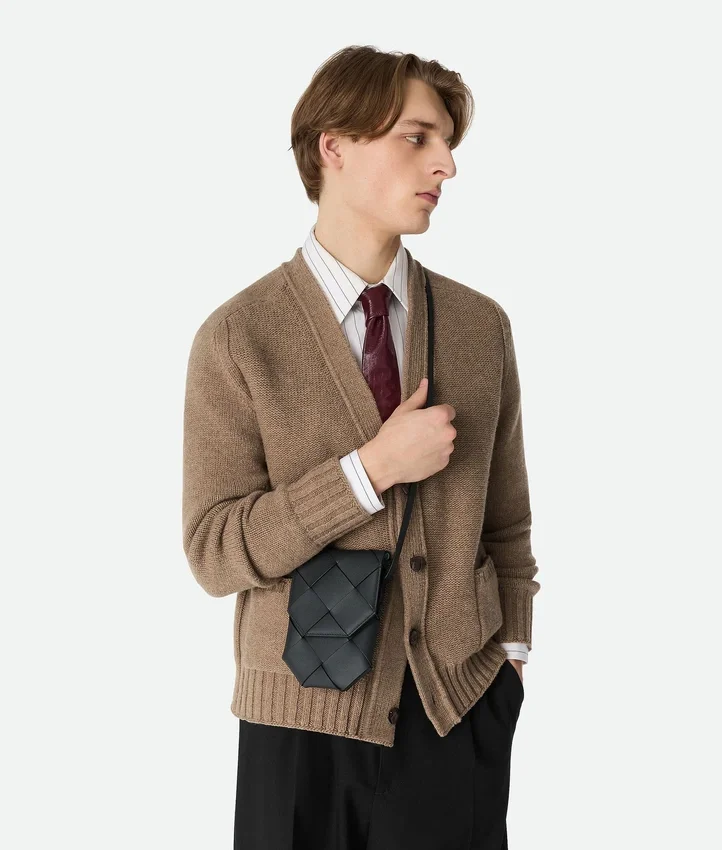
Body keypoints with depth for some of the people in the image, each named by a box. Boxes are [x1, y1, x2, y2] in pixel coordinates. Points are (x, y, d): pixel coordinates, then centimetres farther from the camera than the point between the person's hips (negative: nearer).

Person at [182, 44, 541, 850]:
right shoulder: (238, 338, -8)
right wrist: (373, 468, -19)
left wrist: (510, 654, 2)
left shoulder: (482, 326, 2)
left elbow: (506, 521, 10)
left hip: (461, 706, 3)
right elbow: (214, 552, -12)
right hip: (307, 719, -2)